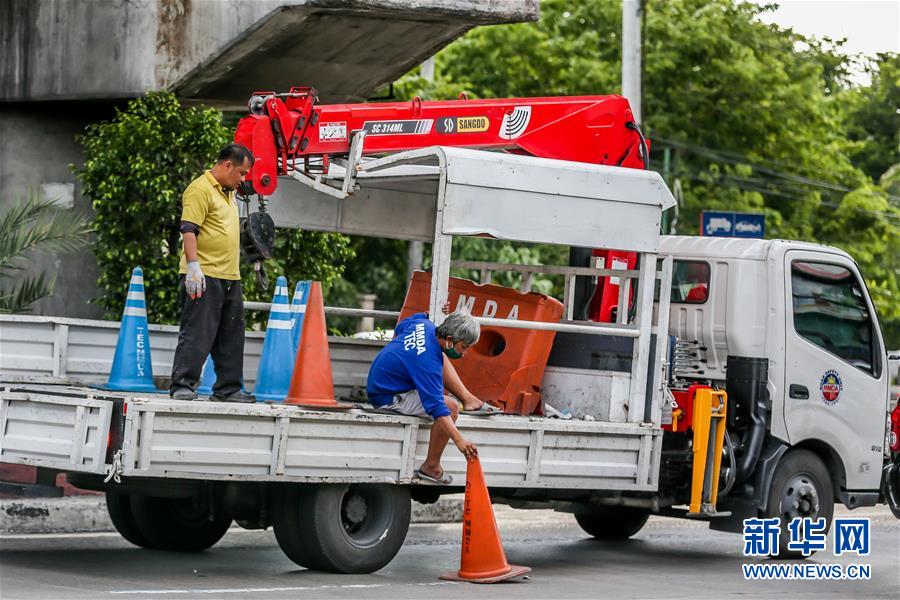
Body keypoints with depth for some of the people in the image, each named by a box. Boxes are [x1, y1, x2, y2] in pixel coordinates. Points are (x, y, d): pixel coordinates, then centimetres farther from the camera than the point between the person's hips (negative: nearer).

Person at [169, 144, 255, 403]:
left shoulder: (228, 192, 21)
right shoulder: (200, 189, -9)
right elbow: (189, 230, -17)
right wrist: (193, 266, -25)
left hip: (230, 278, 10)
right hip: (204, 277, -10)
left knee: (231, 337, 11)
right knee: (197, 334, -9)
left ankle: (228, 388, 17)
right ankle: (182, 386, -6)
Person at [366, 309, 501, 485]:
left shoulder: (424, 325, -6)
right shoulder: (428, 361, -32)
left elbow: (399, 328, 18)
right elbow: (436, 407, -37)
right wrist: (459, 440, -42)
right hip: (388, 399, -10)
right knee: (451, 406, -22)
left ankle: (468, 399, 14)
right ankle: (430, 467, -10)